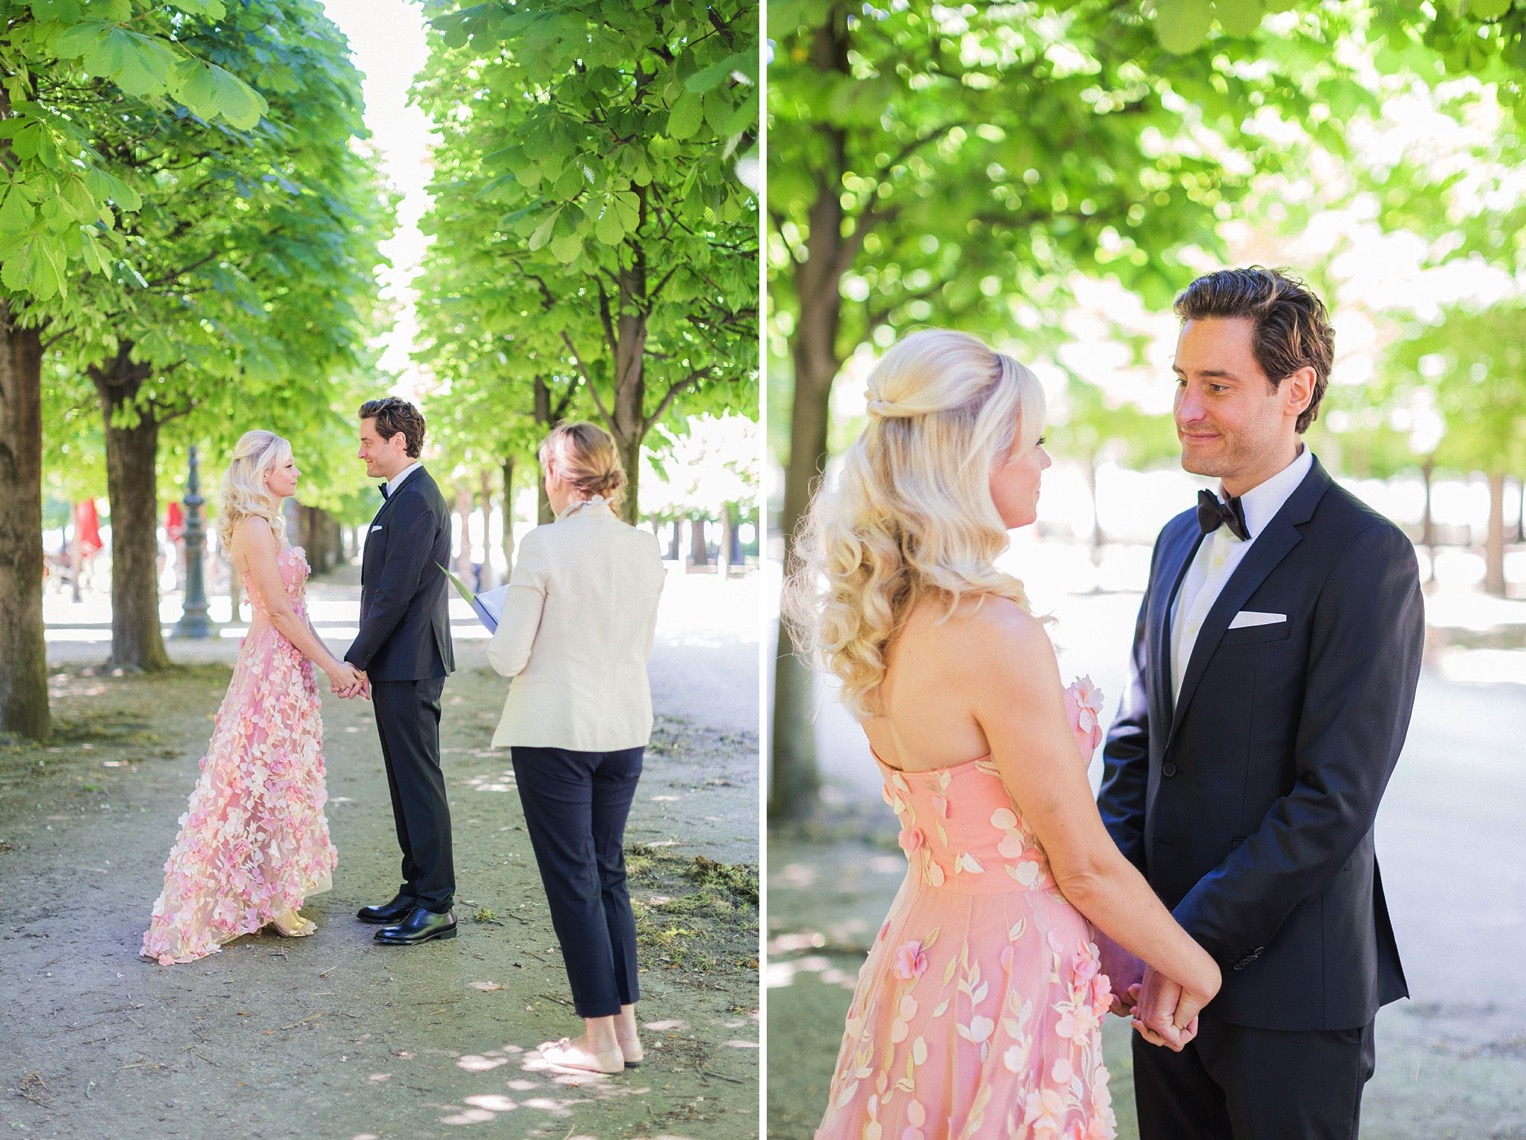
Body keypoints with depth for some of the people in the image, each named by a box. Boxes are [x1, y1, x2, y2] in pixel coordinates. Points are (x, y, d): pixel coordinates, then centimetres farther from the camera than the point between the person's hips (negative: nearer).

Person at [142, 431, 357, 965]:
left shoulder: (266, 525, 14)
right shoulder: (256, 527, -16)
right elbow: (279, 609, -18)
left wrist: (332, 661, 12)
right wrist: (330, 665, -15)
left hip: (285, 664, 10)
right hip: (273, 666, -10)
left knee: (279, 777, 13)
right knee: (273, 779, -3)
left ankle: (273, 895, 22)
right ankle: (272, 899, 6)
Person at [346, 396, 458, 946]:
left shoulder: (416, 502, -17)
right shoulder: (403, 497, 17)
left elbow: (394, 593, -20)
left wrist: (357, 659, -14)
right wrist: (366, 658, 16)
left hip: (408, 664, -10)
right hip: (397, 664, 10)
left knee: (419, 781, -5)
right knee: (406, 779, 15)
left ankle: (436, 905, 0)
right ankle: (417, 889, 23)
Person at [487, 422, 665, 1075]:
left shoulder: (543, 545, -16)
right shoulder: (645, 548, 0)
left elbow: (507, 657, -13)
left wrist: (497, 645, 8)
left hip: (554, 732, -5)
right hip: (625, 728, 5)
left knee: (573, 881, 4)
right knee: (609, 873, 17)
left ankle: (601, 1042, 10)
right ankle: (626, 1029, 20)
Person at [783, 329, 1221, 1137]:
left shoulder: (887, 616, 1)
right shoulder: (998, 635, -24)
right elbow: (1086, 867, -16)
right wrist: (1198, 972, 0)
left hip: (920, 949, 8)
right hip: (1002, 984, -8)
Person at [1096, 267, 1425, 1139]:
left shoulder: (1365, 557, -14)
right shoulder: (1181, 539, 11)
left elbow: (1336, 797, -19)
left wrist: (1195, 938, -17)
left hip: (1289, 987, -7)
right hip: (1174, 968, 7)